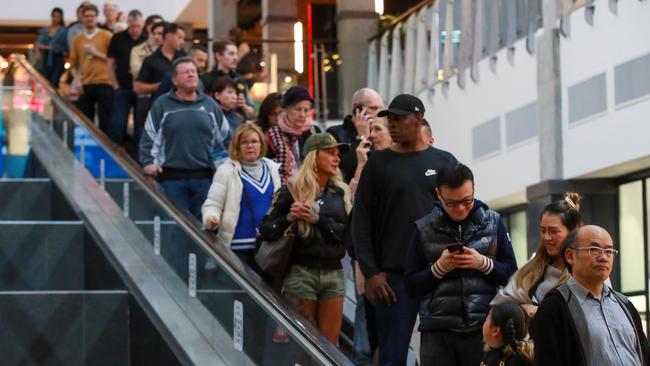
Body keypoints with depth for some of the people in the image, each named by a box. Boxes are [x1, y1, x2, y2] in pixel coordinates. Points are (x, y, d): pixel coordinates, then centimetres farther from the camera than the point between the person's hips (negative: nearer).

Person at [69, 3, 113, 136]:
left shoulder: (107, 36, 0)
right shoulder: (78, 39, 11)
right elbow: (74, 62, 14)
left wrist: (97, 53, -11)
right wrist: (77, 79, 1)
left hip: (104, 83, -3)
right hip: (85, 84, 3)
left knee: (105, 119, -3)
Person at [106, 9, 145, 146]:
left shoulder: (147, 41, 0)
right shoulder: (118, 39, 0)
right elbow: (110, 64, 4)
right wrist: (116, 86, 0)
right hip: (122, 89, 0)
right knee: (118, 124, -1)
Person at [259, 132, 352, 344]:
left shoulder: (341, 193, 9)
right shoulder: (293, 190, -1)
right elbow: (265, 231, -3)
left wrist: (318, 219, -14)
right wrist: (289, 218, -18)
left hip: (333, 273, 3)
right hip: (301, 273, -3)